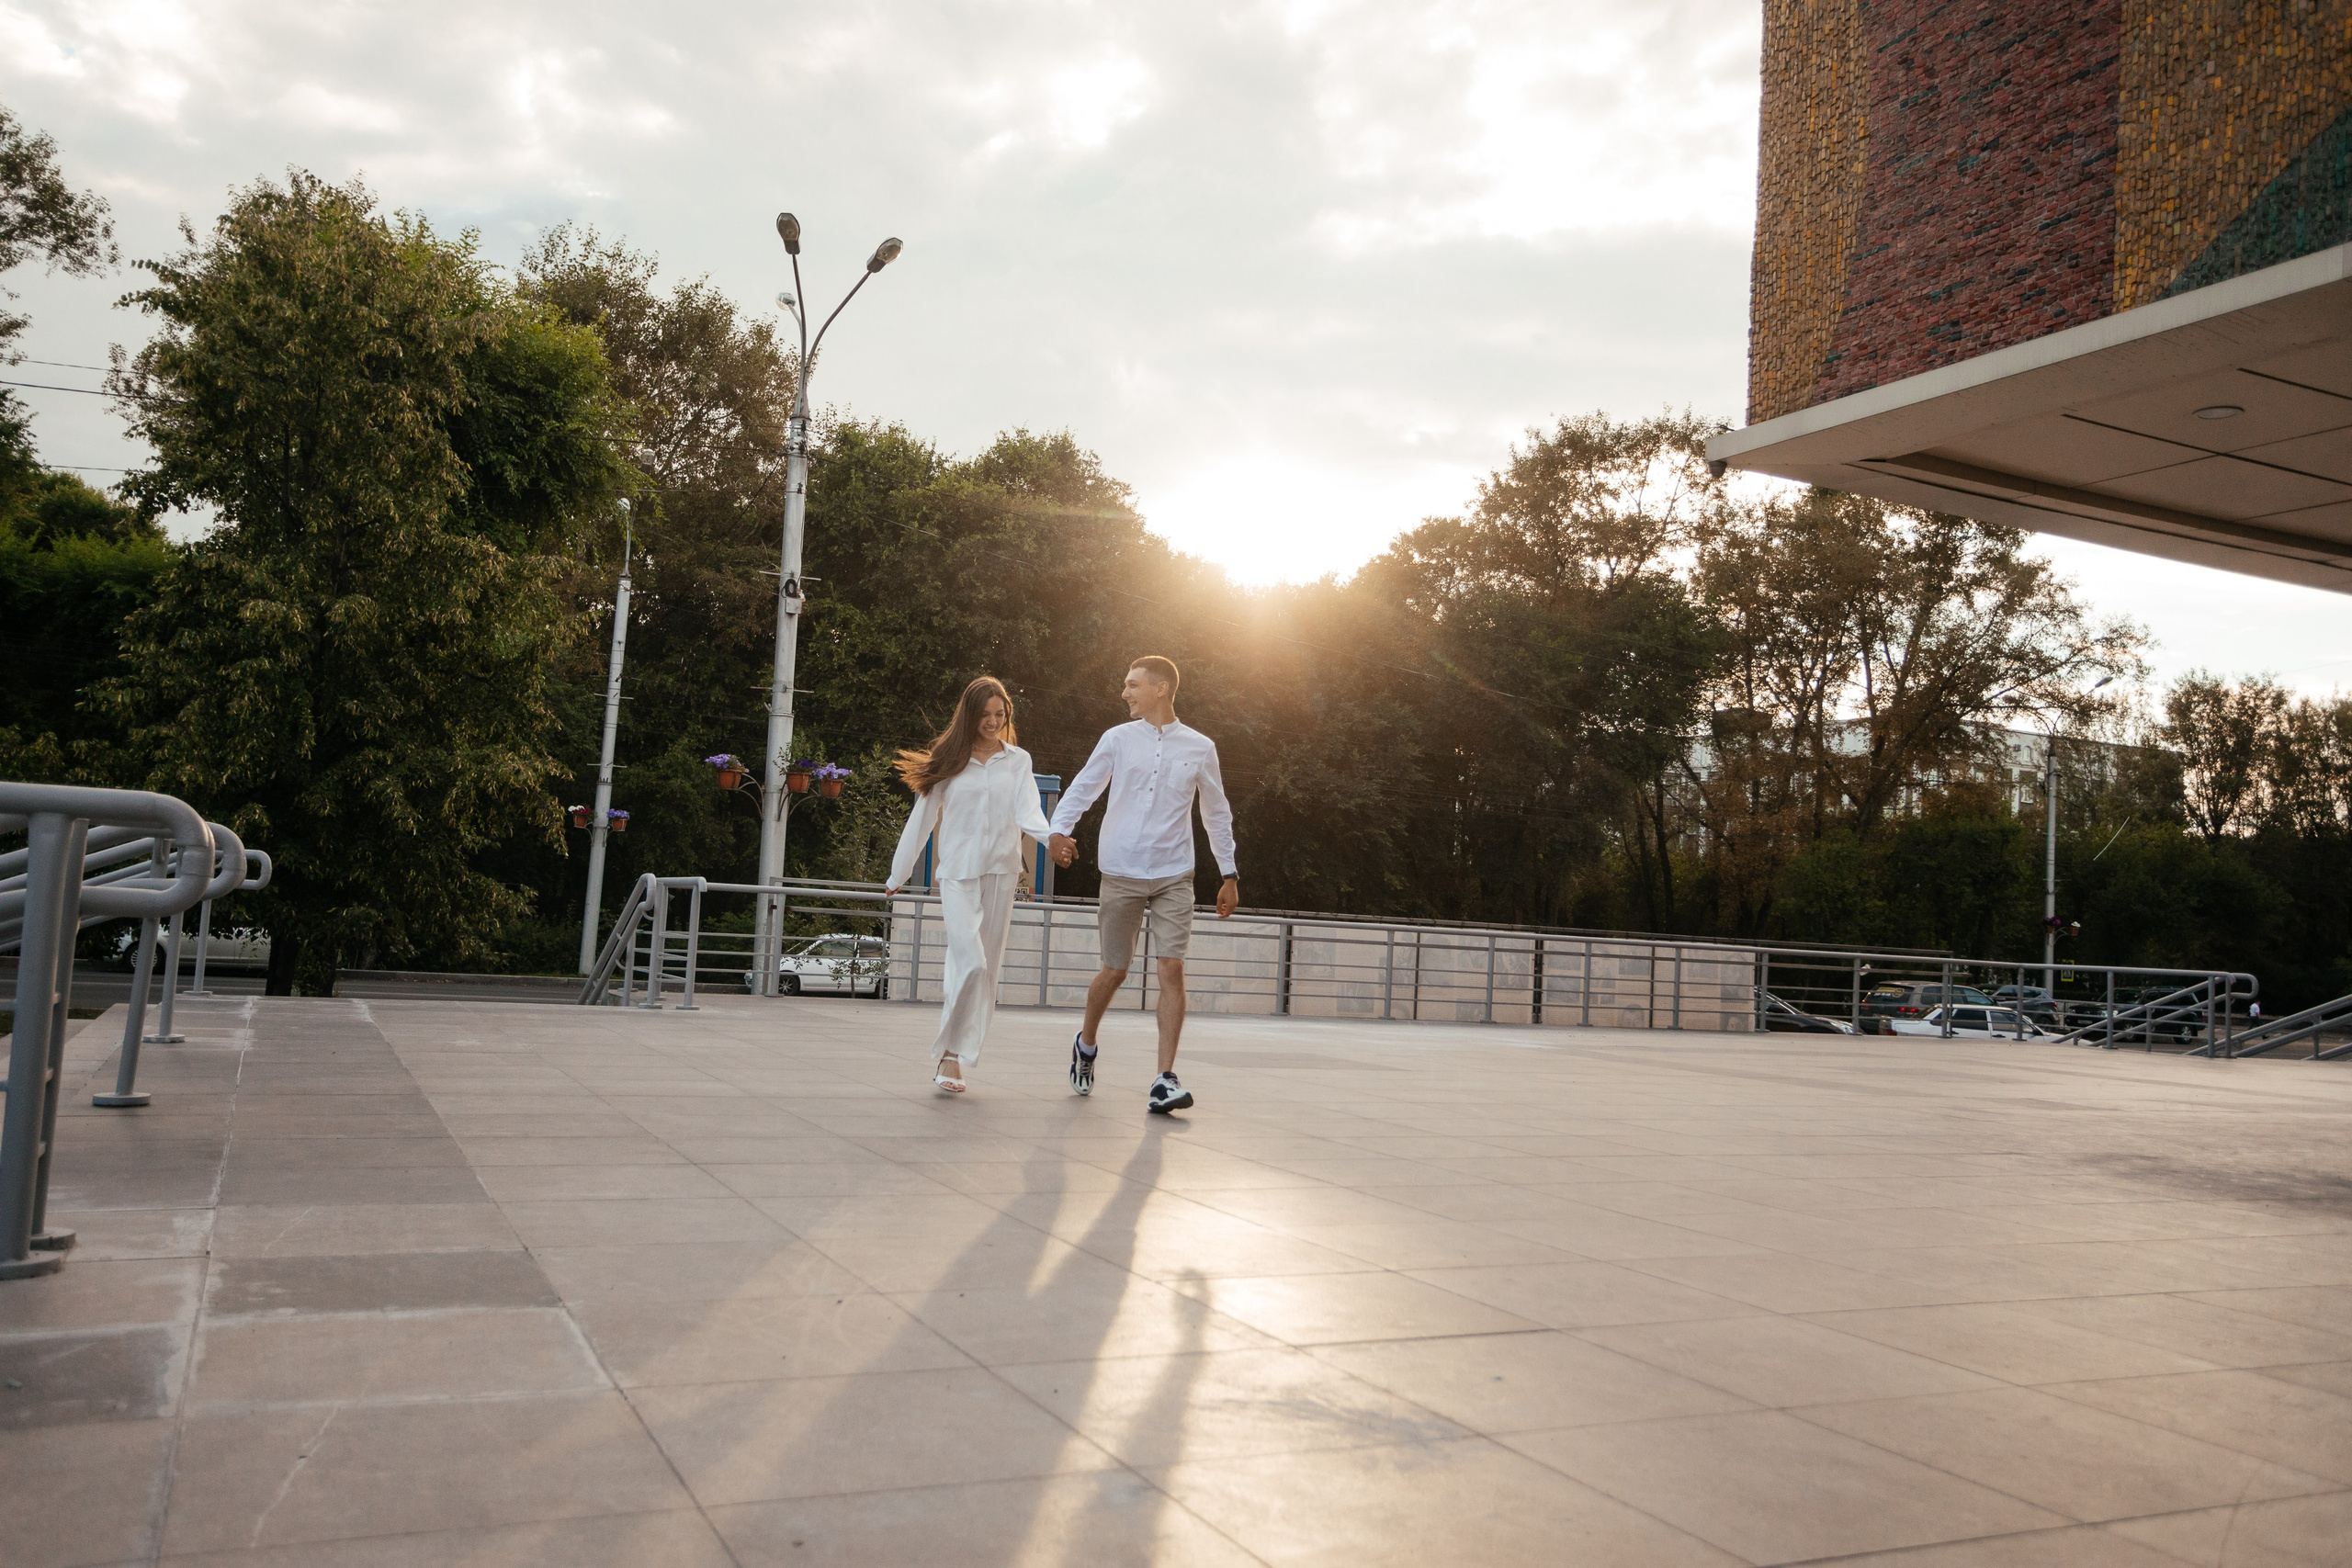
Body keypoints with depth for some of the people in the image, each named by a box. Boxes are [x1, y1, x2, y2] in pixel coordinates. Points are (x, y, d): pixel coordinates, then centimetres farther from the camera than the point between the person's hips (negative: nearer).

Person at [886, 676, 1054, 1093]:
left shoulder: (1017, 760, 10)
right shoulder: (949, 760, 6)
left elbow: (1026, 812, -4)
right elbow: (922, 818, 10)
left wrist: (1050, 835, -27)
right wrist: (898, 875, 13)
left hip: (1000, 872, 2)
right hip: (957, 872, -2)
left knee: (987, 968, 3)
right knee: (971, 962, -17)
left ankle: (951, 1055, 13)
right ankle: (949, 1052, -5)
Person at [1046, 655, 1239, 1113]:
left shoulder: (1200, 748, 6)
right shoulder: (1117, 739, 4)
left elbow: (1217, 814, 15)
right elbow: (1082, 788, 4)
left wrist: (1229, 874, 14)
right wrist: (1058, 830, -15)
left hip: (1174, 877, 0)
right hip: (1122, 873, 0)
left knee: (1172, 969, -10)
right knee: (1115, 971, 6)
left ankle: (1165, 1080, -9)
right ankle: (1086, 1043, 34)